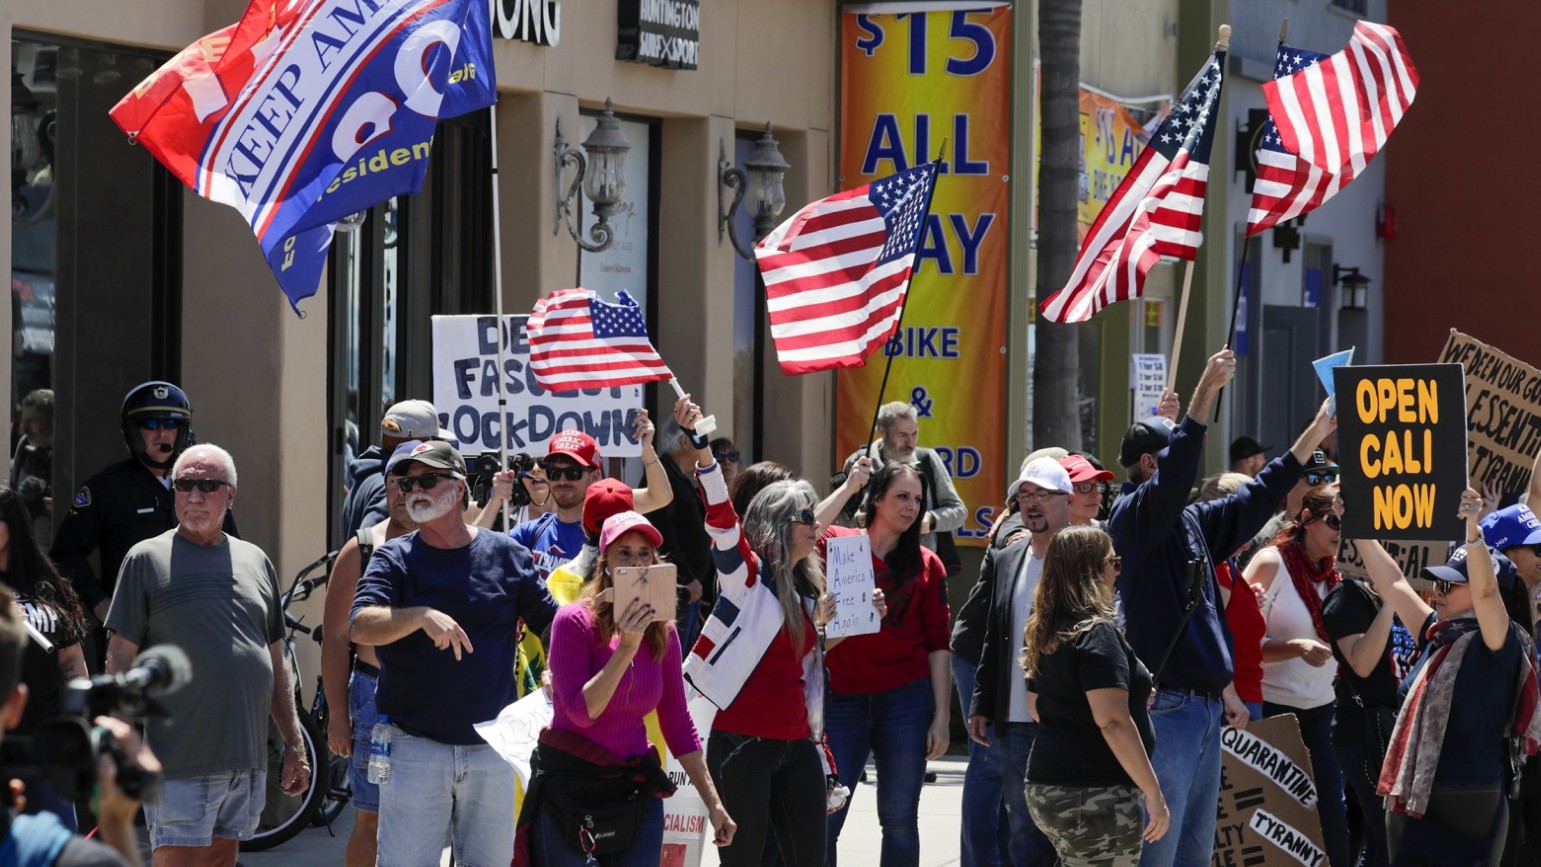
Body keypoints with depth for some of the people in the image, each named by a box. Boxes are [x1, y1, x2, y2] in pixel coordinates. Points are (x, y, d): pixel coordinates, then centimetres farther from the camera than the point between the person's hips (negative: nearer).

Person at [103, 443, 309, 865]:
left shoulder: (255, 561, 15)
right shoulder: (147, 559, 0)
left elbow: (275, 663, 20)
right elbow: (120, 660, -2)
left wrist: (294, 744, 16)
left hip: (247, 762, 5)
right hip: (180, 763, -5)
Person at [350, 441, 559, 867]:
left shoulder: (506, 555, 6)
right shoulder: (394, 559, 1)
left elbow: (556, 625, 9)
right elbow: (361, 627, -15)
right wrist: (422, 616, -31)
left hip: (491, 748, 2)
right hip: (414, 747, -2)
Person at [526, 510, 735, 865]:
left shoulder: (662, 632, 5)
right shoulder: (575, 621, -10)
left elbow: (677, 724, 12)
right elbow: (580, 711, -19)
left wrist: (713, 802, 9)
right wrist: (626, 648, -25)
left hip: (635, 790, 4)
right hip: (569, 788, -4)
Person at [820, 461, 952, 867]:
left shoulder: (926, 564, 7)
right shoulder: (835, 544, 5)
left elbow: (938, 644, 6)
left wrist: (942, 715, 0)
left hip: (905, 698, 1)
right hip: (842, 699, -1)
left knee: (899, 819, 4)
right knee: (823, 820, -3)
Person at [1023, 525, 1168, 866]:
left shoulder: (1046, 633, 13)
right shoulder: (1097, 633, -14)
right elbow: (1112, 721, -23)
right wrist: (1153, 794, -20)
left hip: (1047, 787, 9)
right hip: (1096, 795, -9)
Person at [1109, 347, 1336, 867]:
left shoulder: (1192, 523, 17)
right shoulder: (1133, 516, -8)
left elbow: (1257, 498, 27)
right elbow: (1175, 474, -26)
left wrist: (1318, 432, 28)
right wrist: (1206, 390, -33)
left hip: (1206, 706, 10)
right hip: (1165, 708, -10)